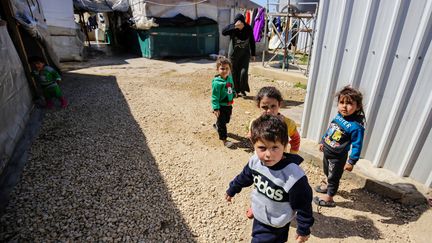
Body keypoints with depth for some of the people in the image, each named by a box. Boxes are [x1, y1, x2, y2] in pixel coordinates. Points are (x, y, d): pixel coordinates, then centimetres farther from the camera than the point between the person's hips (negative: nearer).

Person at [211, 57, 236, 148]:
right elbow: (215, 96, -21)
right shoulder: (217, 82, -23)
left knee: (227, 119, 26)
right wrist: (216, 108, -23)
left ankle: (216, 126, 54)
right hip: (221, 106, -8)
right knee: (221, 122, 2)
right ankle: (224, 140, 13)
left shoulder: (230, 78, -1)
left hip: (229, 105, 8)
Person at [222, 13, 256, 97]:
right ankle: (236, 90, 17)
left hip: (245, 53, 0)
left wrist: (253, 54, 4)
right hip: (234, 53, 0)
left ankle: (243, 89, 12)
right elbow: (223, 32, -30)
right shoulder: (231, 27, -11)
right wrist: (234, 27, -39)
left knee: (244, 72, -9)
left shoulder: (248, 28, -7)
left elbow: (252, 42, 2)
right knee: (234, 72, 3)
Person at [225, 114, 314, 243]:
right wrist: (232, 189, 17)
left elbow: (303, 206, -19)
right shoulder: (255, 161, -17)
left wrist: (303, 229, -8)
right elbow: (245, 176, 4)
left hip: (275, 227, -5)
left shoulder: (294, 177, -34)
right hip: (258, 217, 6)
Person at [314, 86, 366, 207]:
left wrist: (351, 162, -19)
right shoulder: (338, 116, -7)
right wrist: (323, 141, 18)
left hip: (338, 157, -7)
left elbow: (357, 146, -22)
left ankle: (328, 198, 32)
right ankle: (328, 185, 57)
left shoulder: (356, 126, -28)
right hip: (327, 151, 7)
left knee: (333, 177, 13)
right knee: (327, 172, 30)